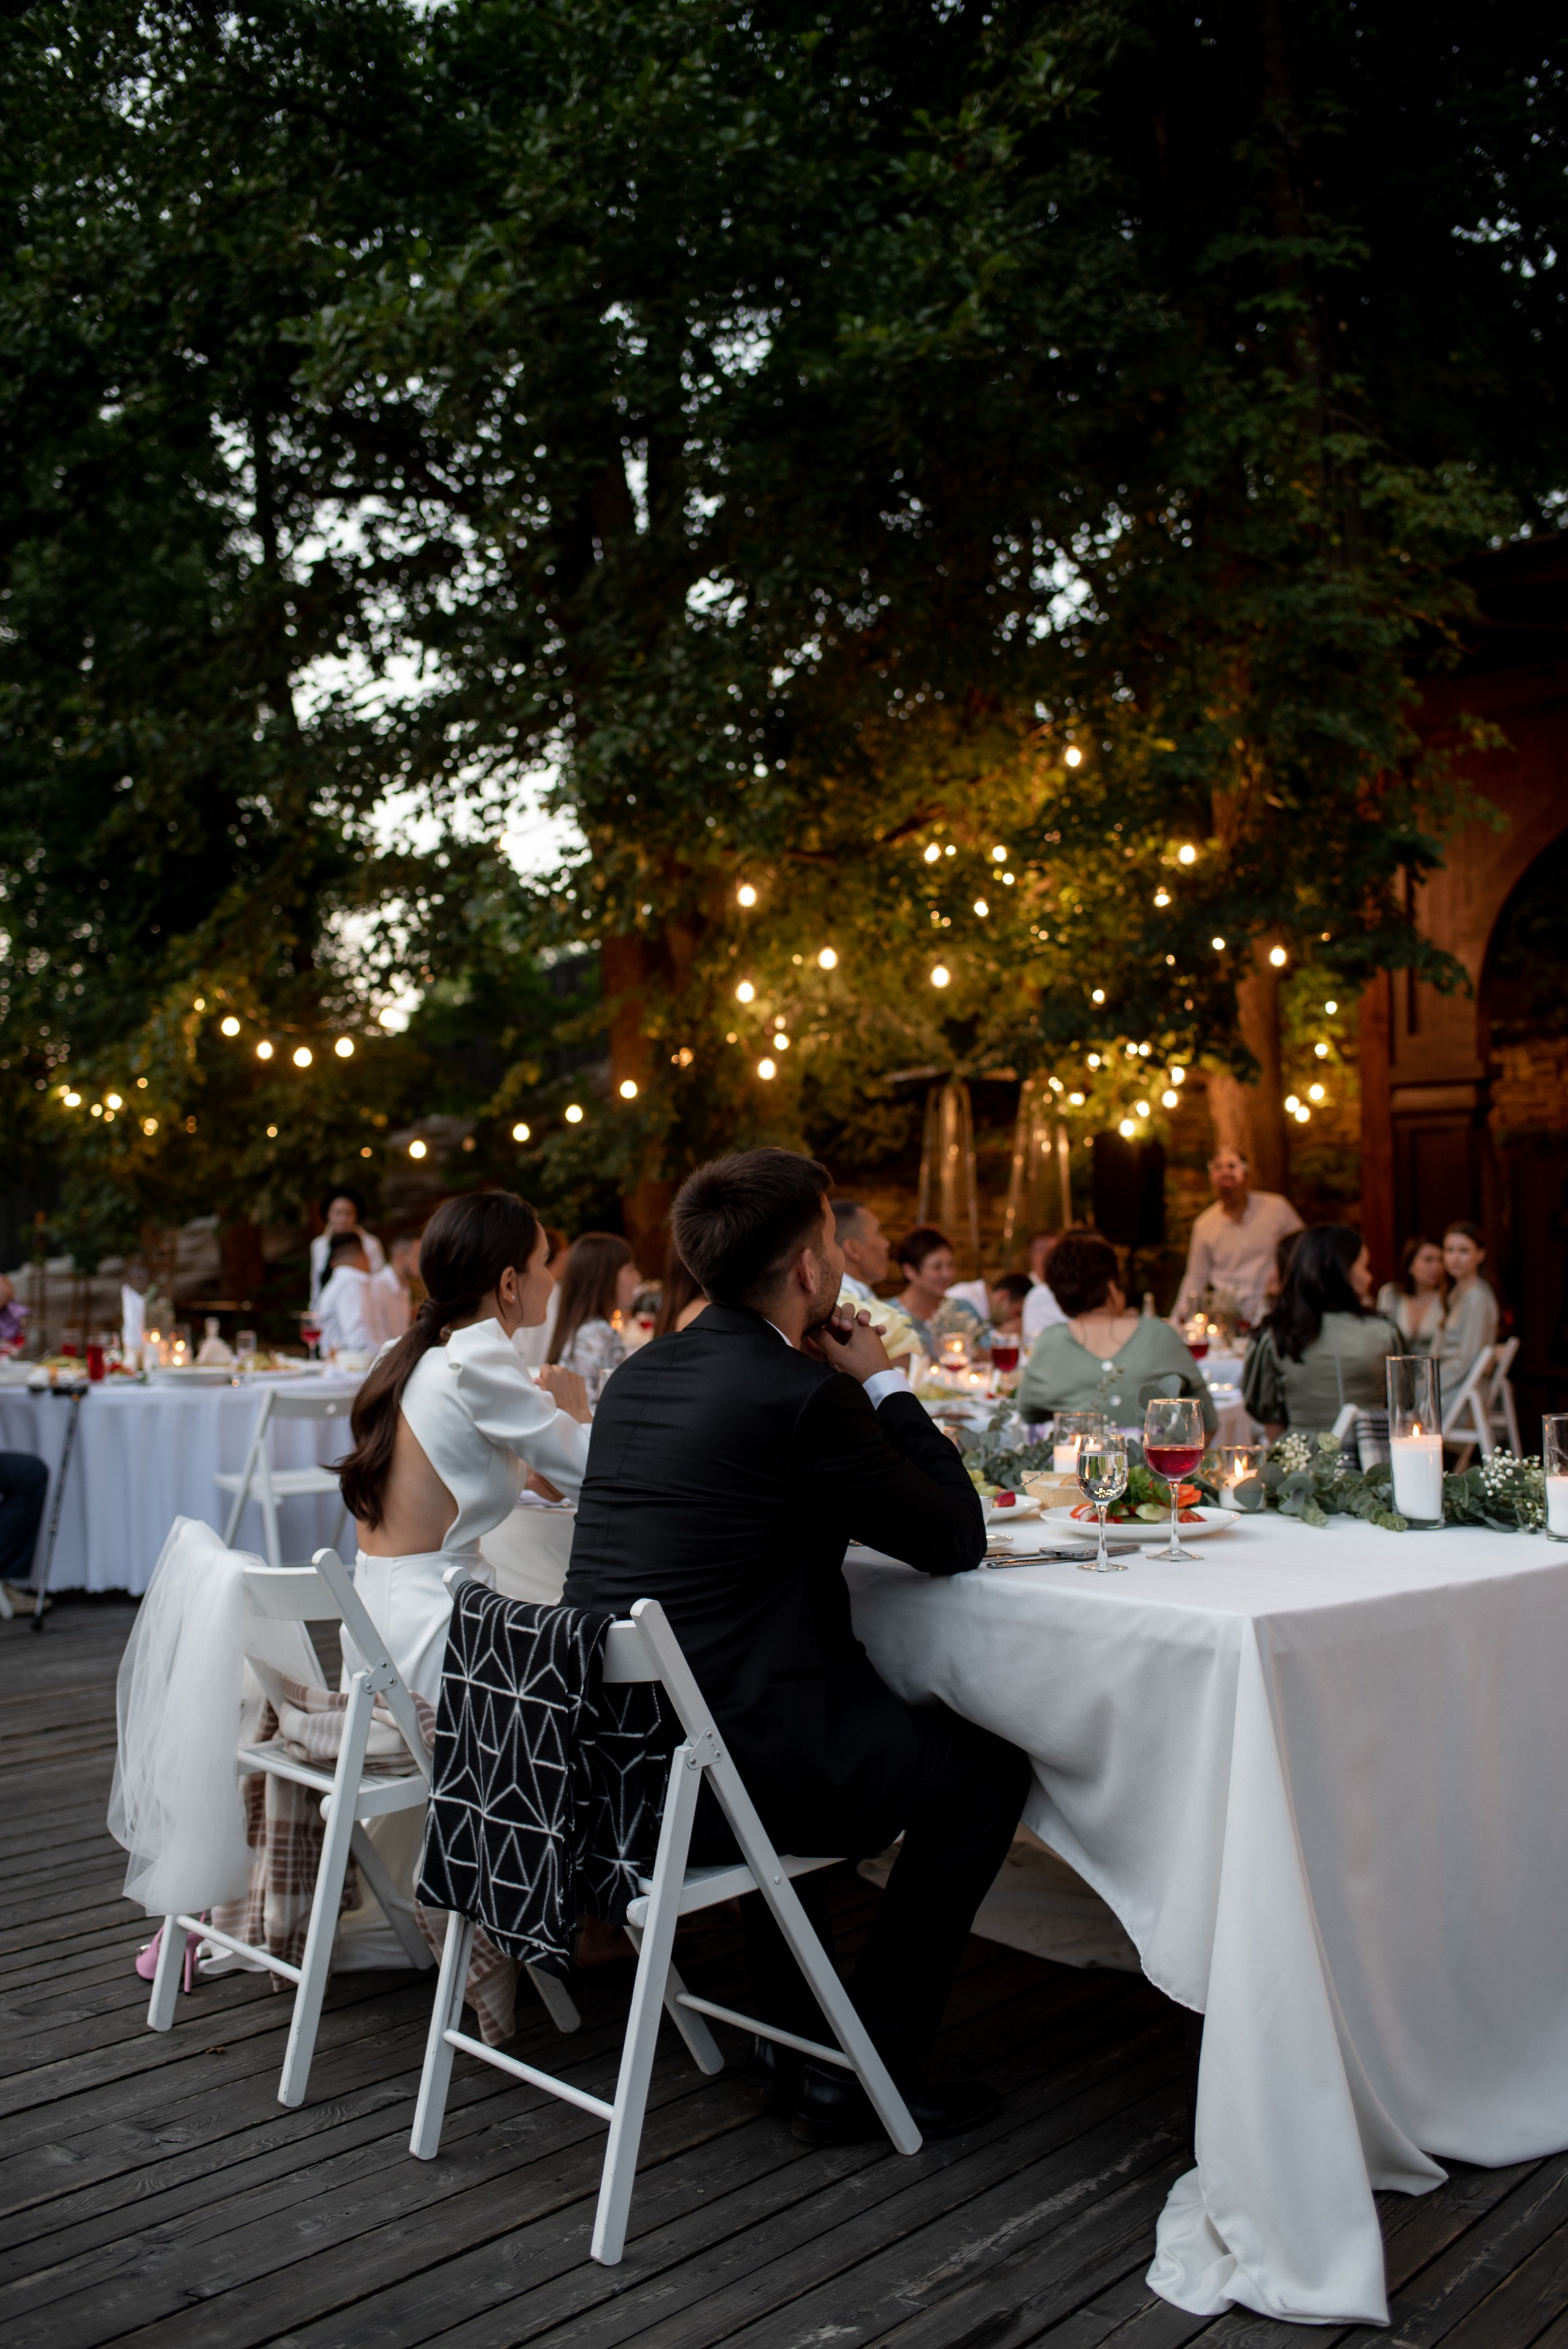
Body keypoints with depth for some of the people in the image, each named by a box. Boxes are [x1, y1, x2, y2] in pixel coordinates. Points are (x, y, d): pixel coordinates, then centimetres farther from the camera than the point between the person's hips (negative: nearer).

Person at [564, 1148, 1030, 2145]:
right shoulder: (802, 1396, -17)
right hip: (708, 1778, -8)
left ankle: (792, 2044, 38)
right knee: (987, 1766, 10)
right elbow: (959, 1540, -6)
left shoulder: (638, 1376, 8)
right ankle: (865, 2070, 16)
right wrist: (884, 1383, 3)